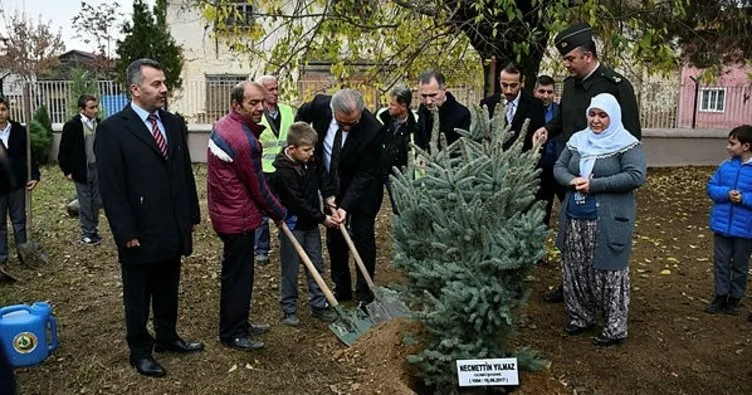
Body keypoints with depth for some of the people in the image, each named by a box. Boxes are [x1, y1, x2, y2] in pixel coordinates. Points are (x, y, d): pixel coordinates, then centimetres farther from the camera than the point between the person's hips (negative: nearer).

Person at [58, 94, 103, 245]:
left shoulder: (99, 124, 2)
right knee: (85, 203, 5)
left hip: (97, 168, 4)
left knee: (97, 201, 9)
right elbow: (64, 151, -5)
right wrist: (67, 171, -5)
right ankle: (87, 233, 16)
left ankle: (93, 230, 23)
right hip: (82, 170, -4)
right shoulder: (72, 125, -10)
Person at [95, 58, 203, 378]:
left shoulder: (173, 123, 6)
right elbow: (111, 189, -13)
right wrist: (126, 233, -15)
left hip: (173, 230, 5)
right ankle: (140, 351, 30)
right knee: (138, 298, 13)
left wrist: (192, 215, 9)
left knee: (168, 291, 19)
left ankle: (167, 337, 38)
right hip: (141, 234, -5)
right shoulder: (112, 129, -11)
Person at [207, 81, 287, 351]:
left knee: (237, 272, 21)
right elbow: (259, 188, -15)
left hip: (224, 212, 10)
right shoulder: (245, 141, -25)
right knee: (238, 276, 5)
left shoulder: (222, 125, 5)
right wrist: (280, 214, -1)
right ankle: (231, 334, 20)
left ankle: (240, 324, 36)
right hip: (238, 218, -10)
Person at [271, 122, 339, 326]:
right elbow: (298, 203, -22)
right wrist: (322, 218, -16)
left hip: (311, 223, 7)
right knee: (290, 270, 5)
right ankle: (289, 309, 21)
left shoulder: (309, 162, -1)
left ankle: (318, 305, 25)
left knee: (316, 265, 13)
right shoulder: (283, 172, -24)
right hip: (293, 226, -7)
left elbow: (319, 177, 18)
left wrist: (328, 195, 2)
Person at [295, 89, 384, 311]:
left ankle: (365, 295, 14)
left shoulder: (373, 131, -32)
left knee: (363, 237, 0)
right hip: (332, 186, 4)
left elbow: (364, 174, -25)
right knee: (334, 238, 11)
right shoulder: (320, 105, -21)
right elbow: (301, 115, 5)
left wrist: (345, 206, -30)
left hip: (363, 188, -4)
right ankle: (342, 288, 26)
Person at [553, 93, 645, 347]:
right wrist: (572, 181, -11)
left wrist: (594, 184, -19)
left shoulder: (626, 144, -6)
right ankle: (580, 318, 29)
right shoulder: (577, 140, 10)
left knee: (608, 272, 1)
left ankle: (615, 328, 15)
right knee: (575, 270, 12)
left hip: (608, 221, -5)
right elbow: (559, 167, 12)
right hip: (575, 218, 6)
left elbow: (636, 176, -16)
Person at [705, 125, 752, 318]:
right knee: (721, 263, 12)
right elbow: (711, 187, 2)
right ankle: (720, 296, 26)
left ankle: (734, 299, 28)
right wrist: (726, 193, -15)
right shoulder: (725, 166, -1)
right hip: (722, 225, 3)